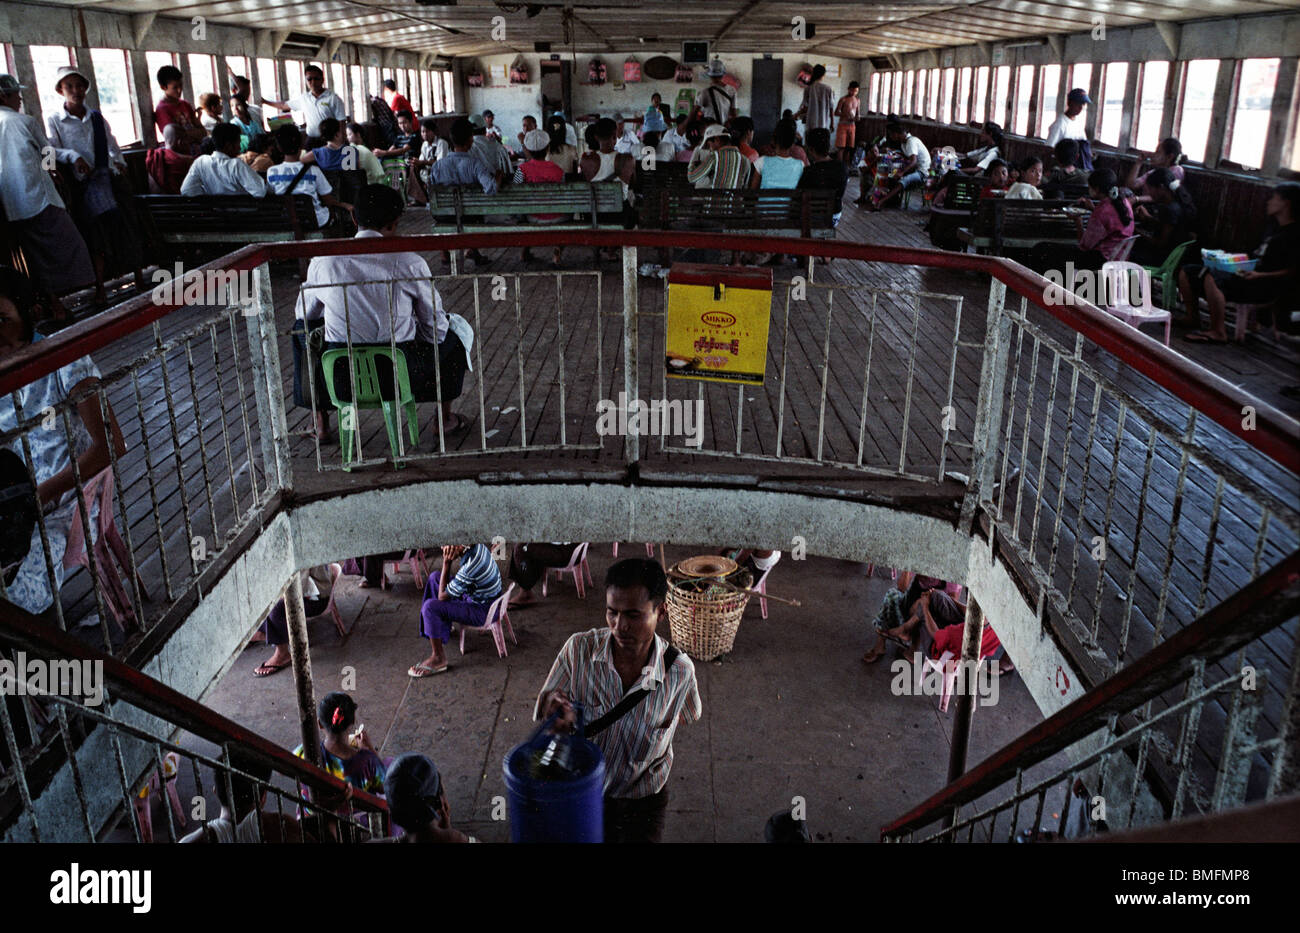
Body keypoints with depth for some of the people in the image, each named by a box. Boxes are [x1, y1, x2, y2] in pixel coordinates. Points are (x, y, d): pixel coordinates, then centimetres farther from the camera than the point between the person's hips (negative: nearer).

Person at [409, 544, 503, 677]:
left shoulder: (468, 569, -35)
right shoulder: (477, 546, -12)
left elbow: (442, 596, -21)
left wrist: (447, 563, -24)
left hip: (482, 611, -9)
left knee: (430, 607, -21)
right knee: (435, 577, 17)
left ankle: (438, 659, -7)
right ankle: (444, 626, 34)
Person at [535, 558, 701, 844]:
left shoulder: (680, 671, -22)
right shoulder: (579, 649, -22)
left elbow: (687, 715, 1)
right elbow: (542, 716, -12)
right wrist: (558, 710, -37)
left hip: (642, 801, -1)